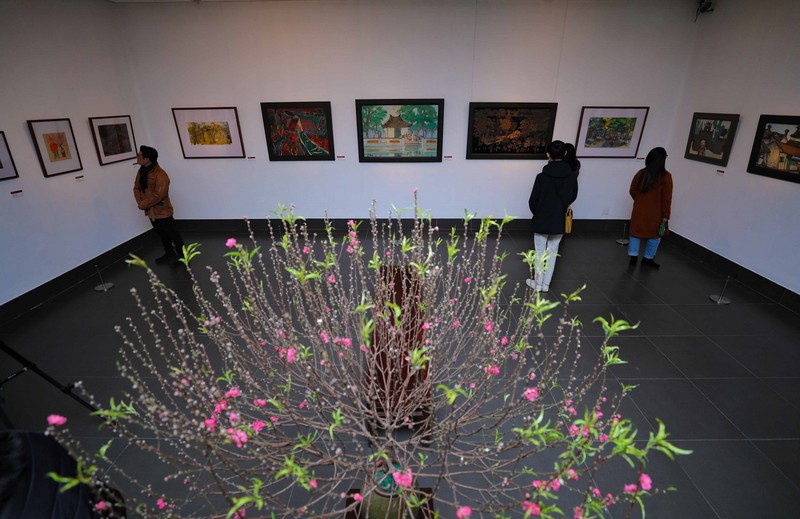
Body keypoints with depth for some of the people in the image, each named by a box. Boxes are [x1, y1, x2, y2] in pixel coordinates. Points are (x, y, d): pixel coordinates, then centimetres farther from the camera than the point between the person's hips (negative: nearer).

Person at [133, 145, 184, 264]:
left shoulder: (160, 175, -23)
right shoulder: (141, 172, 4)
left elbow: (158, 195, -25)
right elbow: (137, 188, 10)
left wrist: (143, 205, -16)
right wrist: (140, 202, -7)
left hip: (162, 211, -8)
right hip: (150, 211, 8)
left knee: (173, 234, 2)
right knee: (162, 234, 20)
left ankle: (182, 256, 13)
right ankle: (169, 253, 35)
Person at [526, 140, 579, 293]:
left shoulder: (542, 177, -17)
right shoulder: (572, 176, -7)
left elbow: (533, 200, -10)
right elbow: (573, 197, 7)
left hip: (542, 221, -3)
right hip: (559, 221, 3)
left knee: (540, 252, 11)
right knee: (552, 252, 14)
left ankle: (538, 283, 19)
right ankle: (546, 284, 22)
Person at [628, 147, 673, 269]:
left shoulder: (641, 173, -4)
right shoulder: (666, 177, -14)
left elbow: (632, 191, 6)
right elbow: (666, 199, -12)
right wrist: (665, 216, -5)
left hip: (639, 210, 3)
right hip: (655, 213, -3)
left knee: (636, 232, 14)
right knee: (655, 235, 14)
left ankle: (633, 256, 13)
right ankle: (648, 258, 21)